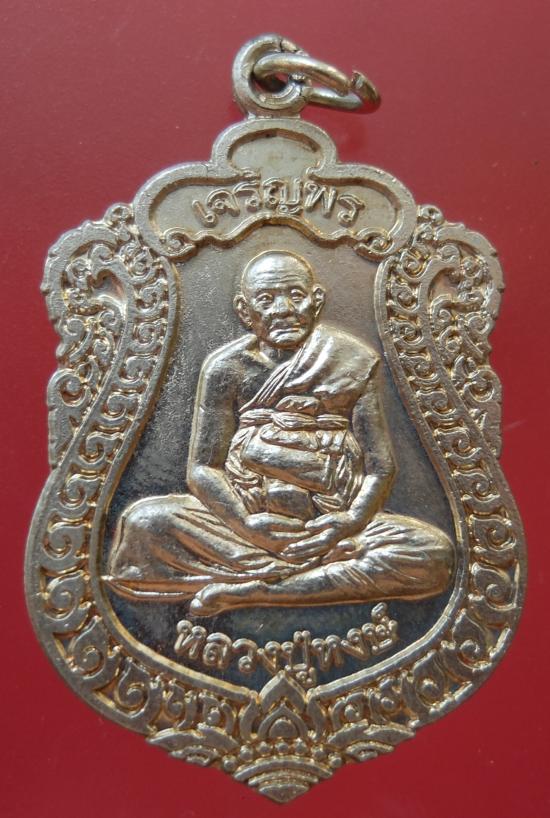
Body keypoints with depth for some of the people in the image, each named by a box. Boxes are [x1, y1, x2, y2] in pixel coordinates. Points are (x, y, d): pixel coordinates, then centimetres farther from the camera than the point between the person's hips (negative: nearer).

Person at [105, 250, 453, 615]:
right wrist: (245, 521, -19)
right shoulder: (227, 366, 1)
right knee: (144, 521, -23)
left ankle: (244, 590, -21)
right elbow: (203, 468, -1)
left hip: (332, 525, 1)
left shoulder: (355, 361, 2)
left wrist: (352, 520, -18)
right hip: (244, 519, 0)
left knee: (434, 552, -24)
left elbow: (381, 467, 1)